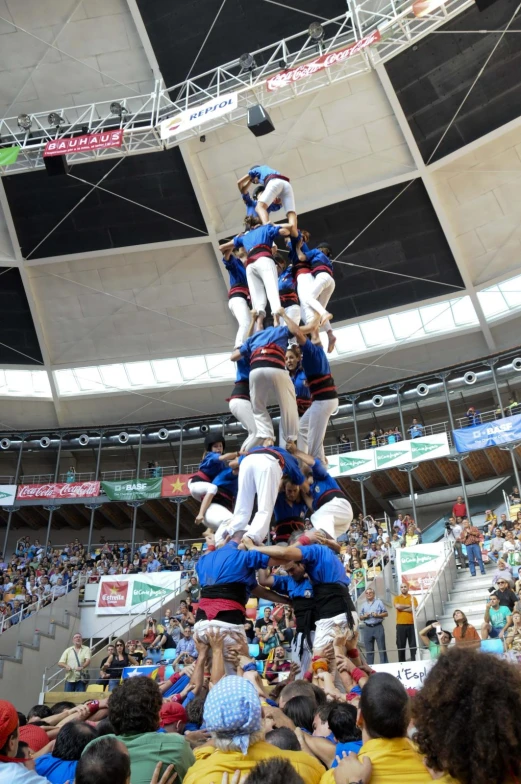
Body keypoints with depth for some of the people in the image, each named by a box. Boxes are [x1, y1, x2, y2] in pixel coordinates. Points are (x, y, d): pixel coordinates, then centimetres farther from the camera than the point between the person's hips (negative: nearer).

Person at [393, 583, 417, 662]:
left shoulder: (413, 598, 10)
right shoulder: (397, 598, 10)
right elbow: (398, 606, -10)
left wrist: (402, 608, -8)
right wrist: (408, 606, -2)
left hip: (411, 624, 0)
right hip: (400, 625, 0)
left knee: (413, 644, 1)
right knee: (401, 645, 2)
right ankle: (401, 662, 8)